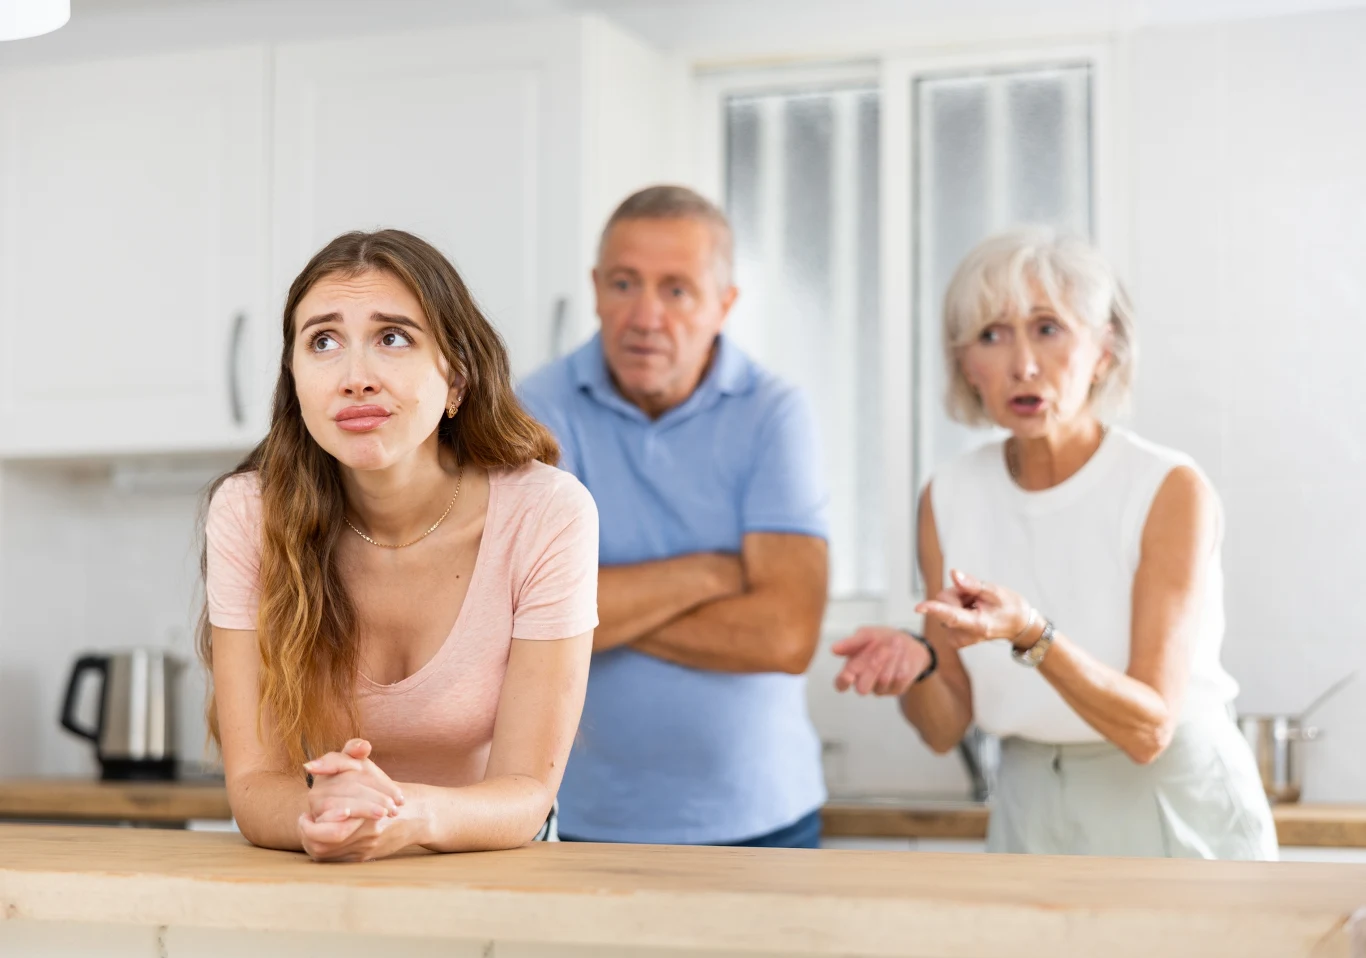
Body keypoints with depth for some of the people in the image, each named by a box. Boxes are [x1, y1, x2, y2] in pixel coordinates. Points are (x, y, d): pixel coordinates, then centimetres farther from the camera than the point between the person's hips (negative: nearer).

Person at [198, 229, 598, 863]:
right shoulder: (247, 514, -10)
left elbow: (527, 790, -15)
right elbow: (253, 783, -12)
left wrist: (413, 815, -35)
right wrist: (324, 813, -33)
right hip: (319, 886, 1)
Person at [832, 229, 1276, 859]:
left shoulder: (1172, 492, -16)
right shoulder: (949, 500, -3)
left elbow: (1147, 729, -20)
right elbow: (946, 729, -2)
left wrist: (1031, 635, -35)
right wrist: (914, 666, -23)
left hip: (1178, 823, -3)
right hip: (1033, 823, 4)